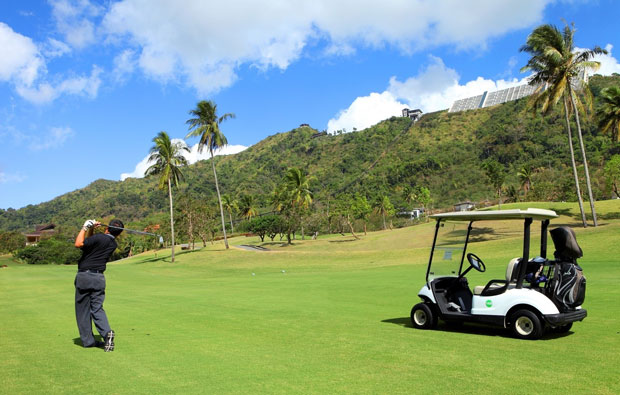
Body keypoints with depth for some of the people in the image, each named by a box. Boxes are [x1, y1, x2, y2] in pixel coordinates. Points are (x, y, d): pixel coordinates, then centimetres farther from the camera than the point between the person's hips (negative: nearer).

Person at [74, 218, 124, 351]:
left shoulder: (99, 238, -12)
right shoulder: (113, 244, 11)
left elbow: (78, 243, -18)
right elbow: (89, 242, 19)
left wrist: (85, 228, -8)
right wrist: (91, 230, 7)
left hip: (84, 276, -5)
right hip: (99, 277, 5)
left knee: (83, 310, 8)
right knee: (97, 308, 8)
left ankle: (88, 340, 11)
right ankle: (107, 332, -15)